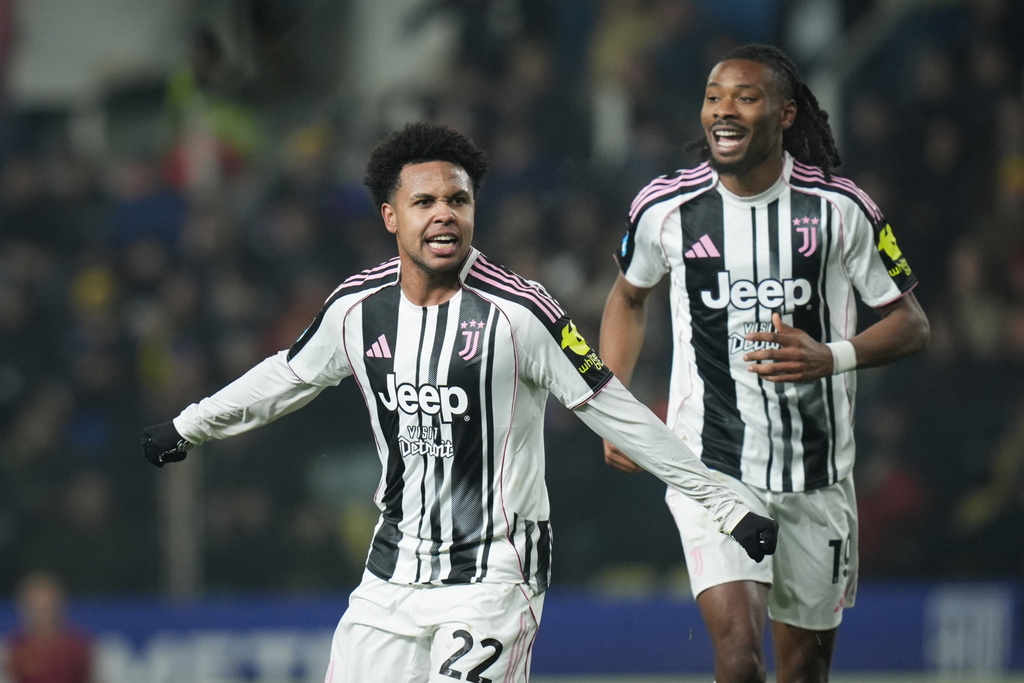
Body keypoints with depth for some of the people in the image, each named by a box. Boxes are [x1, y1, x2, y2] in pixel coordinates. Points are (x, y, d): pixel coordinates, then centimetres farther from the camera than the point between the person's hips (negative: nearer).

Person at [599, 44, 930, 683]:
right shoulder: (665, 206, -4)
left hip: (817, 473, 1)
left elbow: (912, 324, 1)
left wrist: (831, 357, -18)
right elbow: (630, 295, 17)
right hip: (712, 466, -1)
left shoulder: (839, 209, -7)